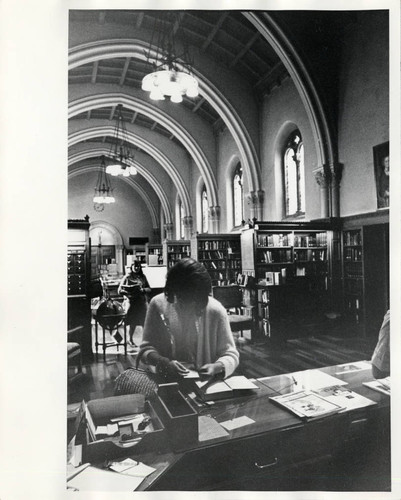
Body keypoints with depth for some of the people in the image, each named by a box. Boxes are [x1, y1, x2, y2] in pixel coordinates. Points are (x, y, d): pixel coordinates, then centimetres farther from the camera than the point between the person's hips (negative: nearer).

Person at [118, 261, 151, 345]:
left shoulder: (143, 277, 11)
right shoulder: (127, 277, 1)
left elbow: (149, 289, 10)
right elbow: (120, 290, -2)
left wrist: (143, 290, -10)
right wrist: (128, 293, -17)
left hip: (143, 301, 3)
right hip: (132, 302, -3)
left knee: (145, 322, -1)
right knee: (133, 323, 2)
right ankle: (130, 339, 21)